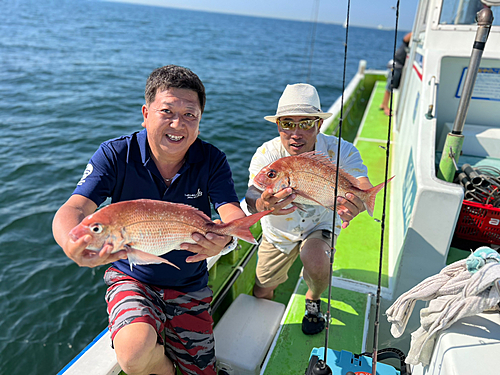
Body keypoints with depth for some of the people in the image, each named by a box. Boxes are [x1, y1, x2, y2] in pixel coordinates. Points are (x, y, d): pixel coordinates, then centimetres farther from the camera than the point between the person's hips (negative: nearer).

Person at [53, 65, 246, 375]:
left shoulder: (211, 160, -13)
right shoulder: (116, 155, -15)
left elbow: (235, 215, -23)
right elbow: (73, 210, -24)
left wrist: (225, 239, -49)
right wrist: (74, 247, -48)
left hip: (190, 287, 2)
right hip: (132, 279, -1)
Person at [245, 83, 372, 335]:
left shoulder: (339, 151, -27)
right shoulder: (266, 154, -27)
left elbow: (363, 186, -41)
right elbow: (252, 199, -38)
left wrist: (357, 203, -66)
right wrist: (263, 205, -64)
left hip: (320, 223, -1)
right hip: (279, 231, 1)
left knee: (316, 260, -34)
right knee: (261, 296, 10)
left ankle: (313, 300, 4)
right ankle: (276, 276, 50)